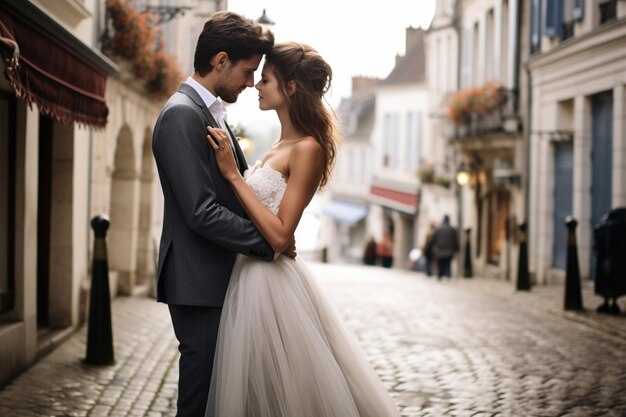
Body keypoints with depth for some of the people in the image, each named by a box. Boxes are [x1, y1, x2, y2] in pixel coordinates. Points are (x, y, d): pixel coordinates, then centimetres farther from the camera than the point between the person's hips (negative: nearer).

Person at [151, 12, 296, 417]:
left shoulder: (207, 111, 14)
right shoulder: (182, 114, -17)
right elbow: (202, 212, -23)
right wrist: (270, 243, -14)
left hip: (218, 278, 10)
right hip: (199, 281, -10)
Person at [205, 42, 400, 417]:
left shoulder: (307, 148, -15)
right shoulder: (282, 146, 12)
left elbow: (279, 235, -21)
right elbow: (256, 211, 11)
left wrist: (233, 174, -20)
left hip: (272, 283, -9)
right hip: (251, 276, 9)